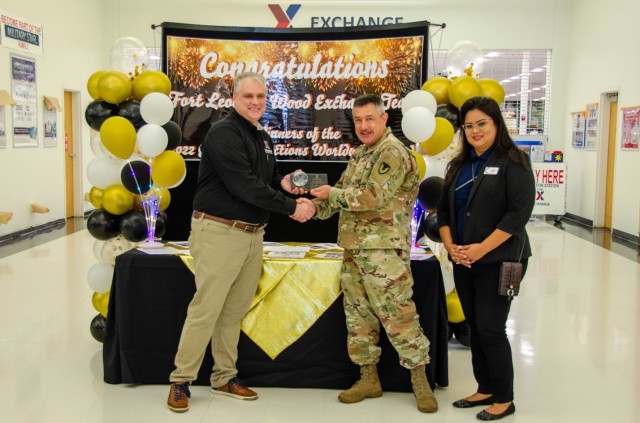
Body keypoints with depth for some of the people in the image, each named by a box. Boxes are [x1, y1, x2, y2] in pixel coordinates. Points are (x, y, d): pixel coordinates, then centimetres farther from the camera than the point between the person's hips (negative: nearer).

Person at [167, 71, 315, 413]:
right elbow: (245, 185, -22)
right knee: (206, 309, -5)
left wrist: (282, 182, 1)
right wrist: (290, 207, -17)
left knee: (235, 310, 13)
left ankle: (224, 378, 24)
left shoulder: (263, 137, 15)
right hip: (219, 232, -8)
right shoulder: (224, 134, -13)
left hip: (252, 234, 8)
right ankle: (181, 381, 8)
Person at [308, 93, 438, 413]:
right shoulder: (360, 155, 18)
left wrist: (332, 193, -11)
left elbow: (374, 196, -22)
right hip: (353, 249, 9)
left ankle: (420, 381, 8)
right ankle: (368, 379, 23)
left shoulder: (393, 153, -11)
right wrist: (314, 206, 0)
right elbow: (343, 194, 18)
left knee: (398, 315, -5)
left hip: (384, 250, -9)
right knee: (357, 314, 12)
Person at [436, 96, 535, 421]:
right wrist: (450, 246, -2)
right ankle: (486, 389, 26)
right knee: (475, 327, 12)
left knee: (491, 329, -4)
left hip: (498, 261, -7)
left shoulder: (512, 162, -8)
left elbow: (519, 212, -16)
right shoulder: (459, 165, 13)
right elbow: (444, 209, 14)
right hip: (462, 261, 7)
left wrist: (482, 248, -19)